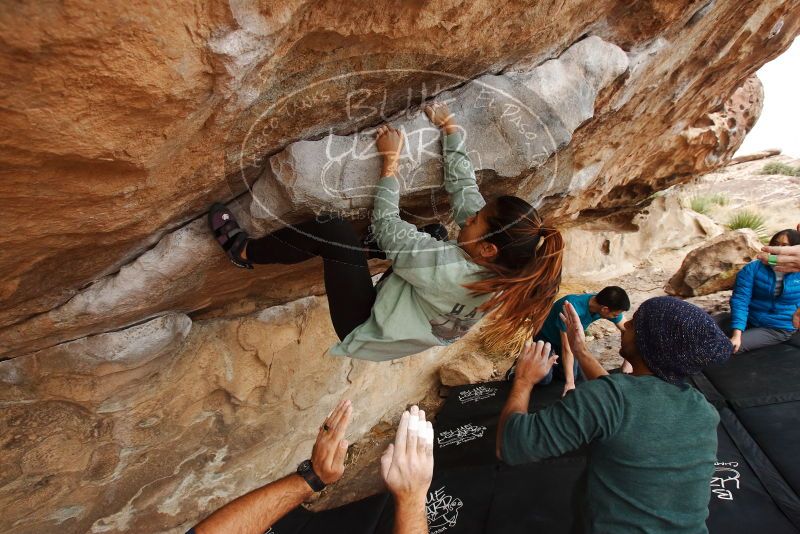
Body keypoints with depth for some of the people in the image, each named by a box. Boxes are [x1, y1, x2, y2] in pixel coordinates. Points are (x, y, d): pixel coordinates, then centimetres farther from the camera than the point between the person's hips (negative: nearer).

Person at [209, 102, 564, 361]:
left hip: (367, 330, -7)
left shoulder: (451, 271, -36)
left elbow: (386, 227, -24)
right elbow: (464, 185, -5)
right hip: (402, 337, 8)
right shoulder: (499, 272, -14)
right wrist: (451, 129, 2)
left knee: (334, 230, -21)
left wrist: (390, 159, -16)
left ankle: (244, 251, 1)